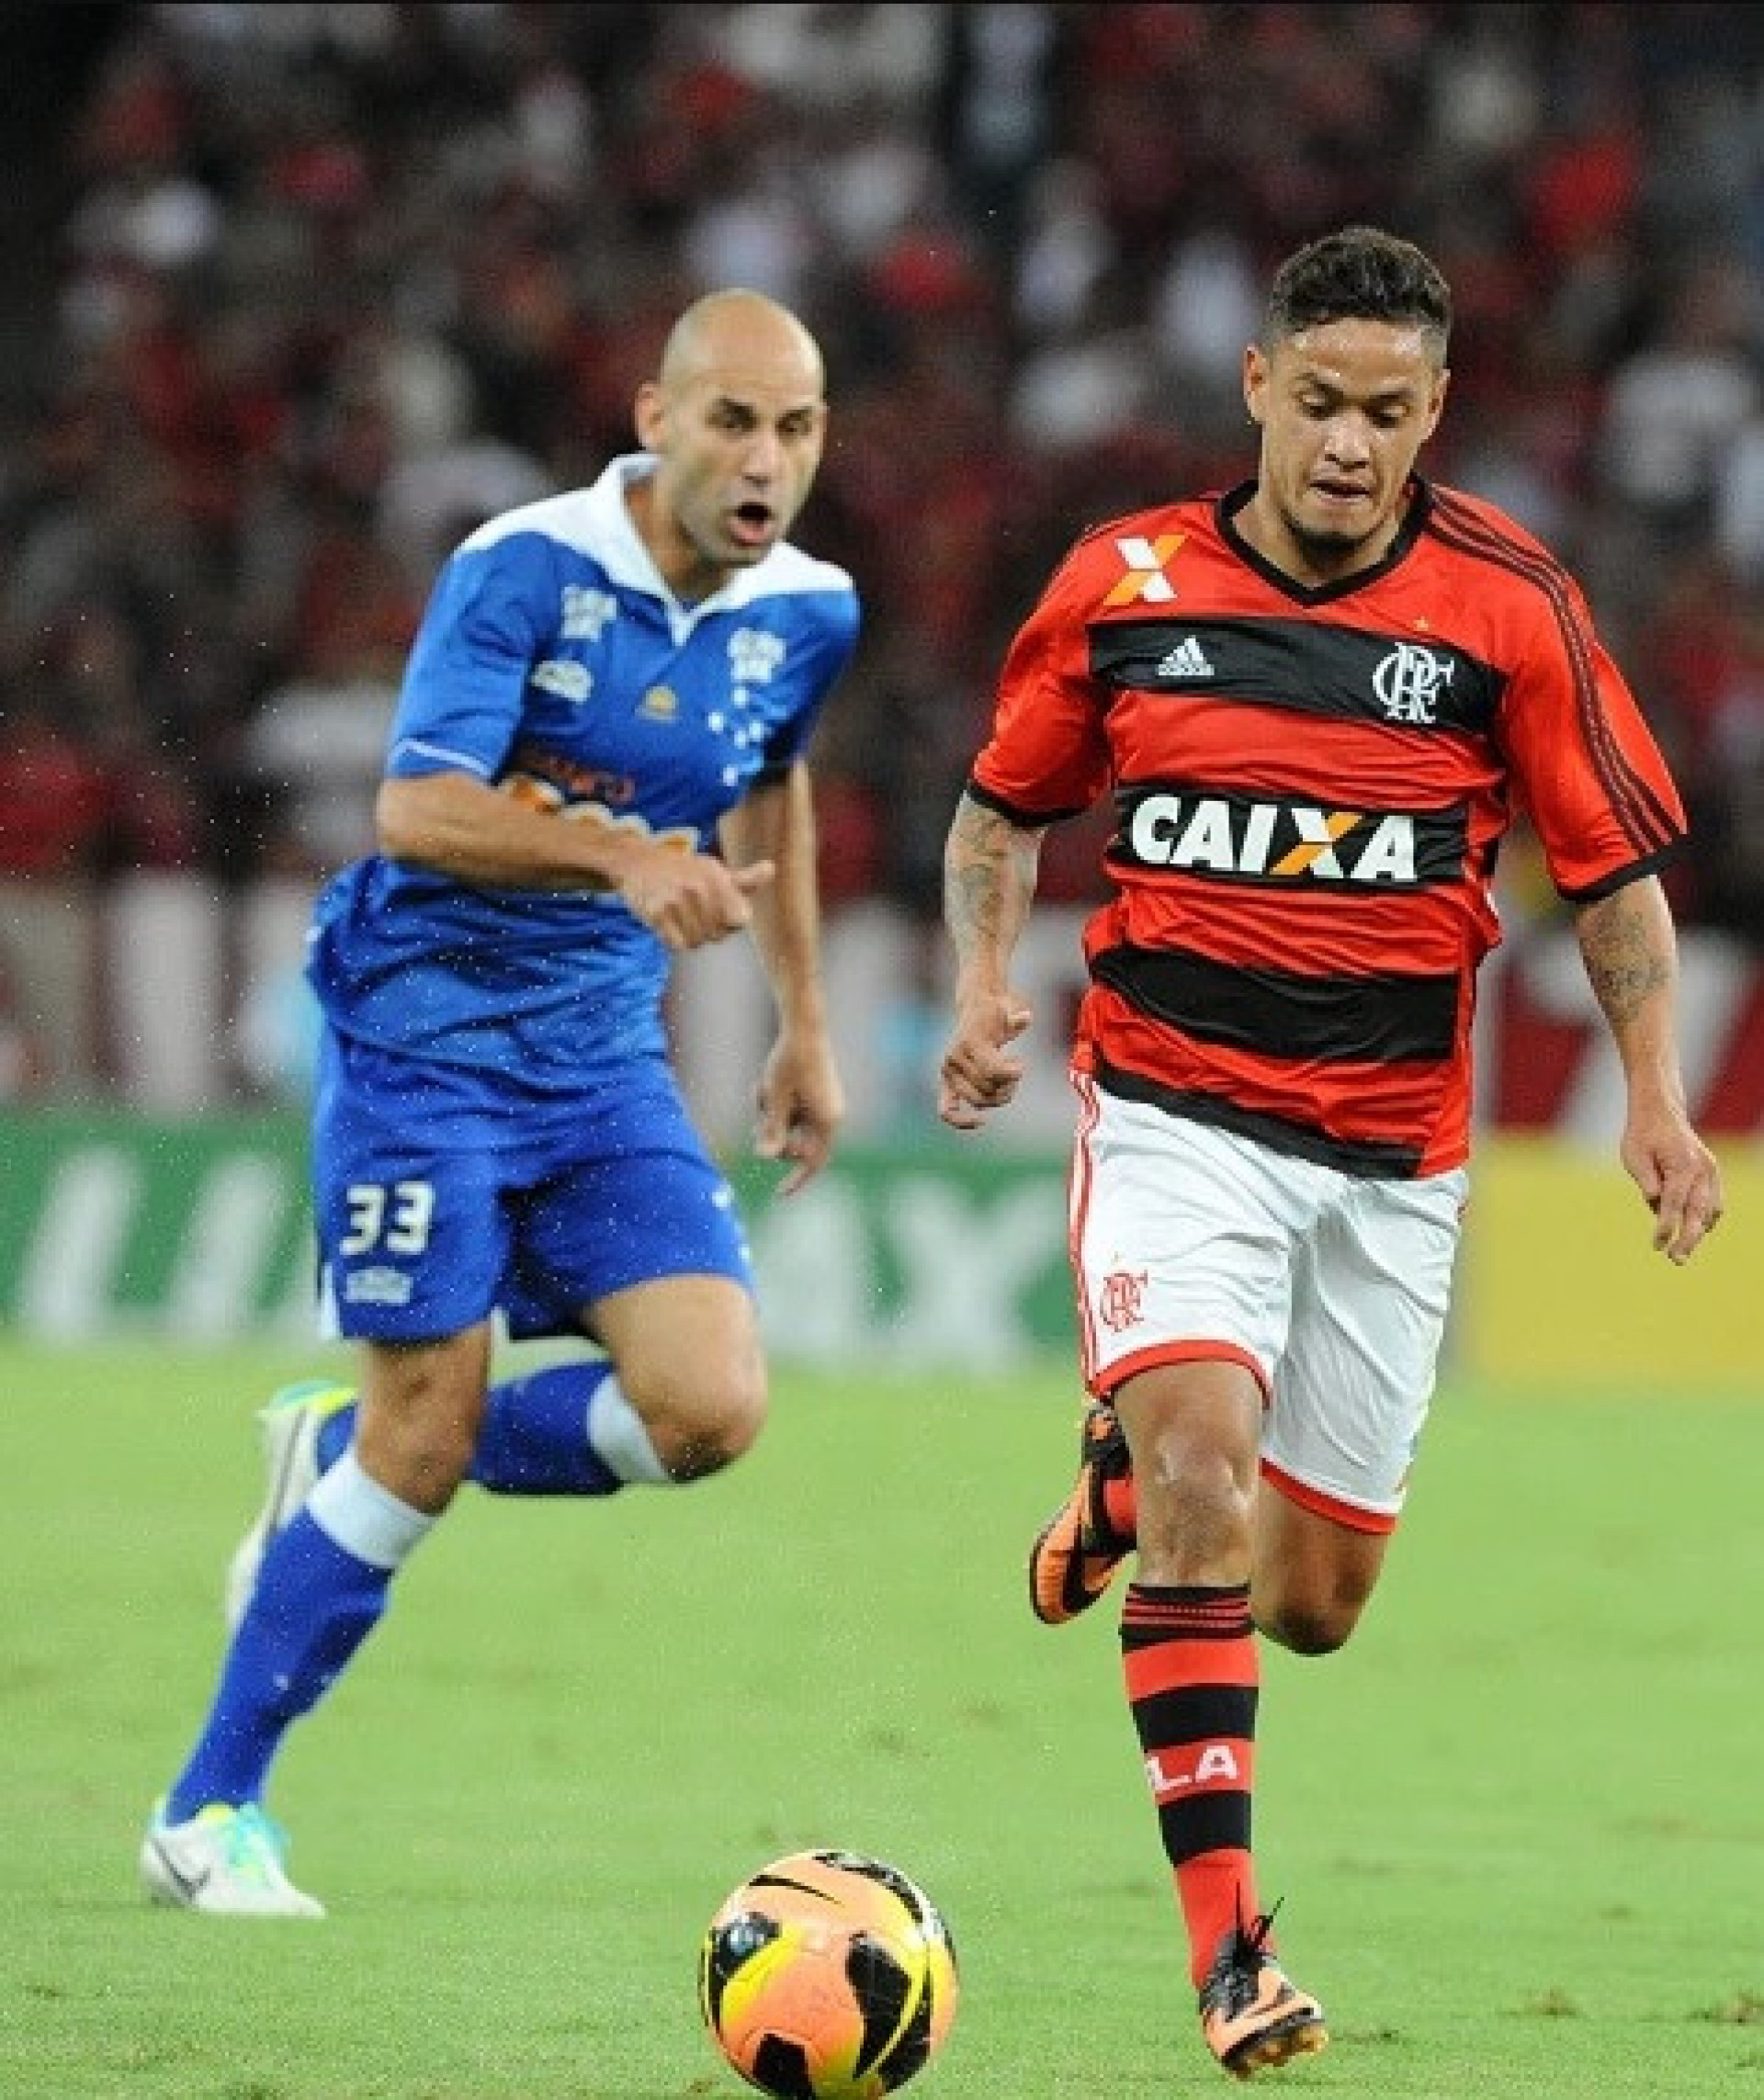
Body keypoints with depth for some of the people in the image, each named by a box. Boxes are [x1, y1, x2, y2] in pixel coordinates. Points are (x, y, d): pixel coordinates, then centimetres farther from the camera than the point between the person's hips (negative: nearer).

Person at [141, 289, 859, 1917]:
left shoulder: (805, 615, 1)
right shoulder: (525, 569, -16)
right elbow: (418, 806, -26)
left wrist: (804, 1025, 26)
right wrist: (620, 855, -41)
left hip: (604, 1062, 5)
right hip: (427, 1036, -5)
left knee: (710, 1407, -12)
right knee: (430, 1430, -8)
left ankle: (338, 1456, 14)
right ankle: (208, 1814, 8)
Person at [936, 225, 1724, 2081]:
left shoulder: (1509, 605, -5)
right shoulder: (1123, 586, -3)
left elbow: (1614, 868, 3)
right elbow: (1004, 806, 13)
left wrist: (1655, 1095, -7)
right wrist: (985, 984, -4)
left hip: (1390, 1145, 1)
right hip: (1174, 1108, -1)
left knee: (1312, 1602, 7)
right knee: (1202, 1471, -24)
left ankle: (1123, 1491, 42)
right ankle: (1224, 1943, -20)